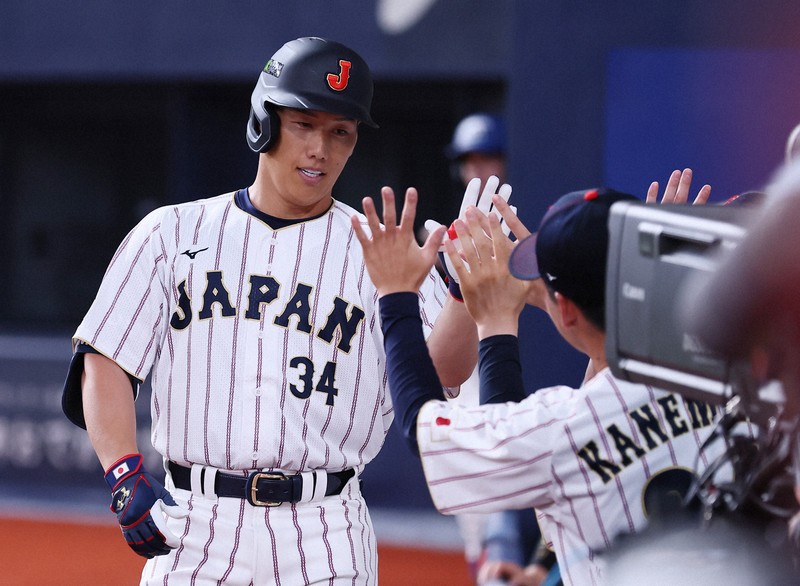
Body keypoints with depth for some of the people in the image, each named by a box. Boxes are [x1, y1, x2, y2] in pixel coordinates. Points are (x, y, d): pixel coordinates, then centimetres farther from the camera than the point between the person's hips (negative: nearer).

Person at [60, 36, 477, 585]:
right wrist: (127, 478, -10)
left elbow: (441, 372, -7)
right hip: (193, 532, 1)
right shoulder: (174, 232, 9)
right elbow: (105, 362, 4)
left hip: (326, 540, 0)